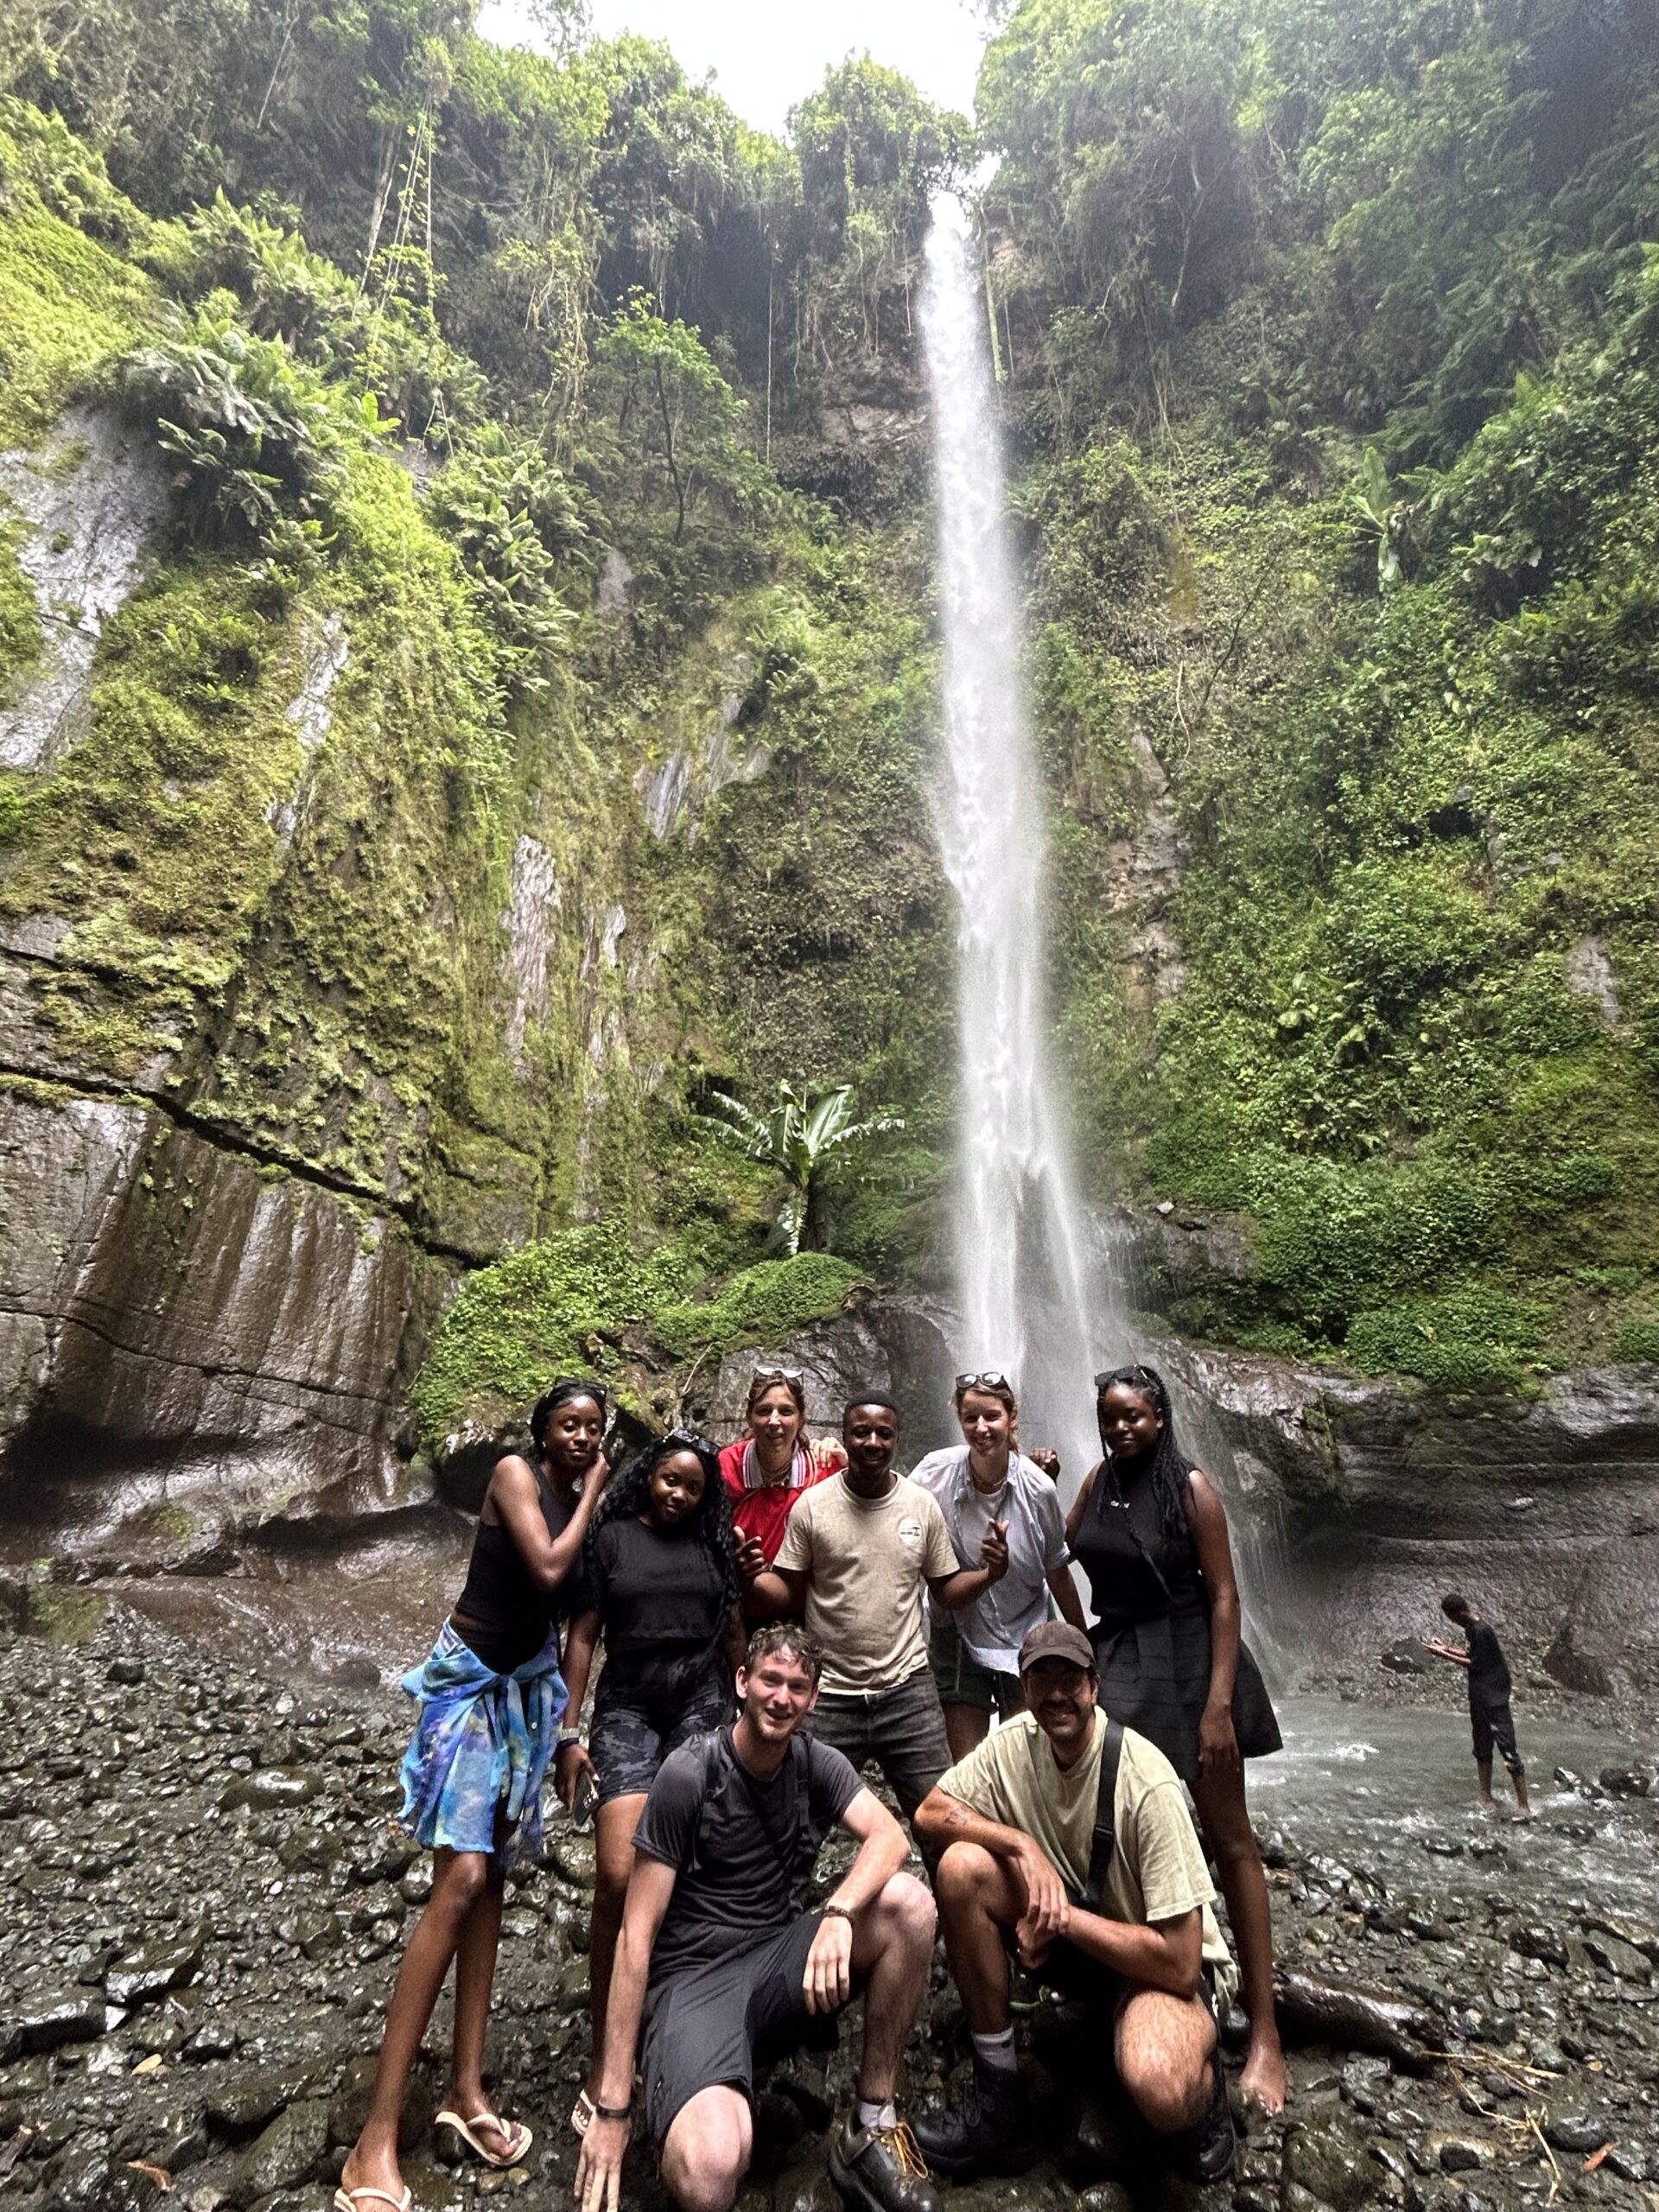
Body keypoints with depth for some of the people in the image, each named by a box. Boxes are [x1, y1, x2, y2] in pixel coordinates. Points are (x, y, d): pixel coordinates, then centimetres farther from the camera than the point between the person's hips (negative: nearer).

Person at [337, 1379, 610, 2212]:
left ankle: (466, 2086, 17)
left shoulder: (579, 1499, 6)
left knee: (490, 1874, 10)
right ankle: (376, 2142, -8)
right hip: (473, 1678, -7)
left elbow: (574, 1605, 9)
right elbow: (547, 1571, -25)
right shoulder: (514, 1472, -14)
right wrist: (592, 1496, -14)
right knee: (460, 1879, -14)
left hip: (530, 1685, 7)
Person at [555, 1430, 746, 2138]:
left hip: (702, 1699, 2)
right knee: (618, 1876, -11)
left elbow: (735, 1633, 15)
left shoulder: (713, 1543, 10)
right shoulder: (611, 1536, 4)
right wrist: (569, 1732, 0)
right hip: (628, 1702, -1)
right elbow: (584, 1634, 3)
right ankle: (604, 2059, 3)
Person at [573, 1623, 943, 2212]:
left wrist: (838, 1913, -34)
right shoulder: (689, 1774, -14)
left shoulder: (816, 1764, 2)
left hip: (779, 1956, 6)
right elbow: (638, 1932, -13)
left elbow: (889, 1836, -14)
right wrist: (613, 2107, -14)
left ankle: (870, 2130, -5)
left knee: (908, 1904, -19)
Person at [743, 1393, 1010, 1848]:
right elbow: (787, 1594, -2)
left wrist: (988, 1574, -11)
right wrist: (750, 1576, -22)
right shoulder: (812, 1506, -6)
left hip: (908, 1690, 1)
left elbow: (946, 1591, 8)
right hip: (829, 1695, -1)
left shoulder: (923, 1506, 0)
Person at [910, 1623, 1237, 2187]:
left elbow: (1180, 1963, -26)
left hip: (1162, 1965, -5)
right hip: (1066, 1938, 5)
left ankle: (1199, 2078, 2)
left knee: (1161, 2092, -37)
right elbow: (932, 1812, -9)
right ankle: (997, 2094, -5)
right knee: (962, 1866, -20)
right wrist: (1023, 1846, -23)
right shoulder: (1016, 1742, -13)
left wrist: (1061, 1917, -22)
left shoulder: (1147, 1784, -28)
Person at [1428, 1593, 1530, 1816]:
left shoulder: (1481, 1630, -21)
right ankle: (1486, 1797, 25)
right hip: (1479, 1699, 10)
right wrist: (1447, 1648, 8)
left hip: (1495, 1699, -10)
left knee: (1508, 1751, -6)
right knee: (1482, 1750, 15)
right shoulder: (1474, 1628, 8)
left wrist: (1444, 1655, -13)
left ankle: (1524, 1806, 0)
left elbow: (1475, 1664, -17)